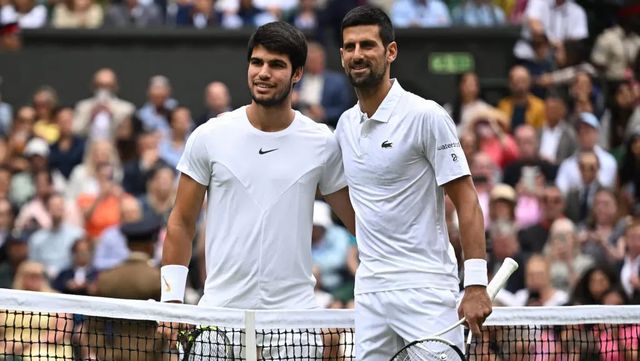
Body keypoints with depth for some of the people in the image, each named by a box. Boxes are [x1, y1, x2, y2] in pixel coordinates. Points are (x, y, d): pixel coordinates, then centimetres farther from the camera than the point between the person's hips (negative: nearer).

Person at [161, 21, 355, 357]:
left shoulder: (322, 144, 3)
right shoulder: (208, 137, 2)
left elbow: (359, 221, 11)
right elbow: (181, 224, 8)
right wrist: (172, 299, 2)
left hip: (294, 312, 0)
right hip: (221, 309, 0)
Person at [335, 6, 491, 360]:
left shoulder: (426, 116, -7)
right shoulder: (345, 125, 13)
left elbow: (467, 202, -9)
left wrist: (475, 284, -18)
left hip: (426, 291, -6)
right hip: (368, 294, 6)